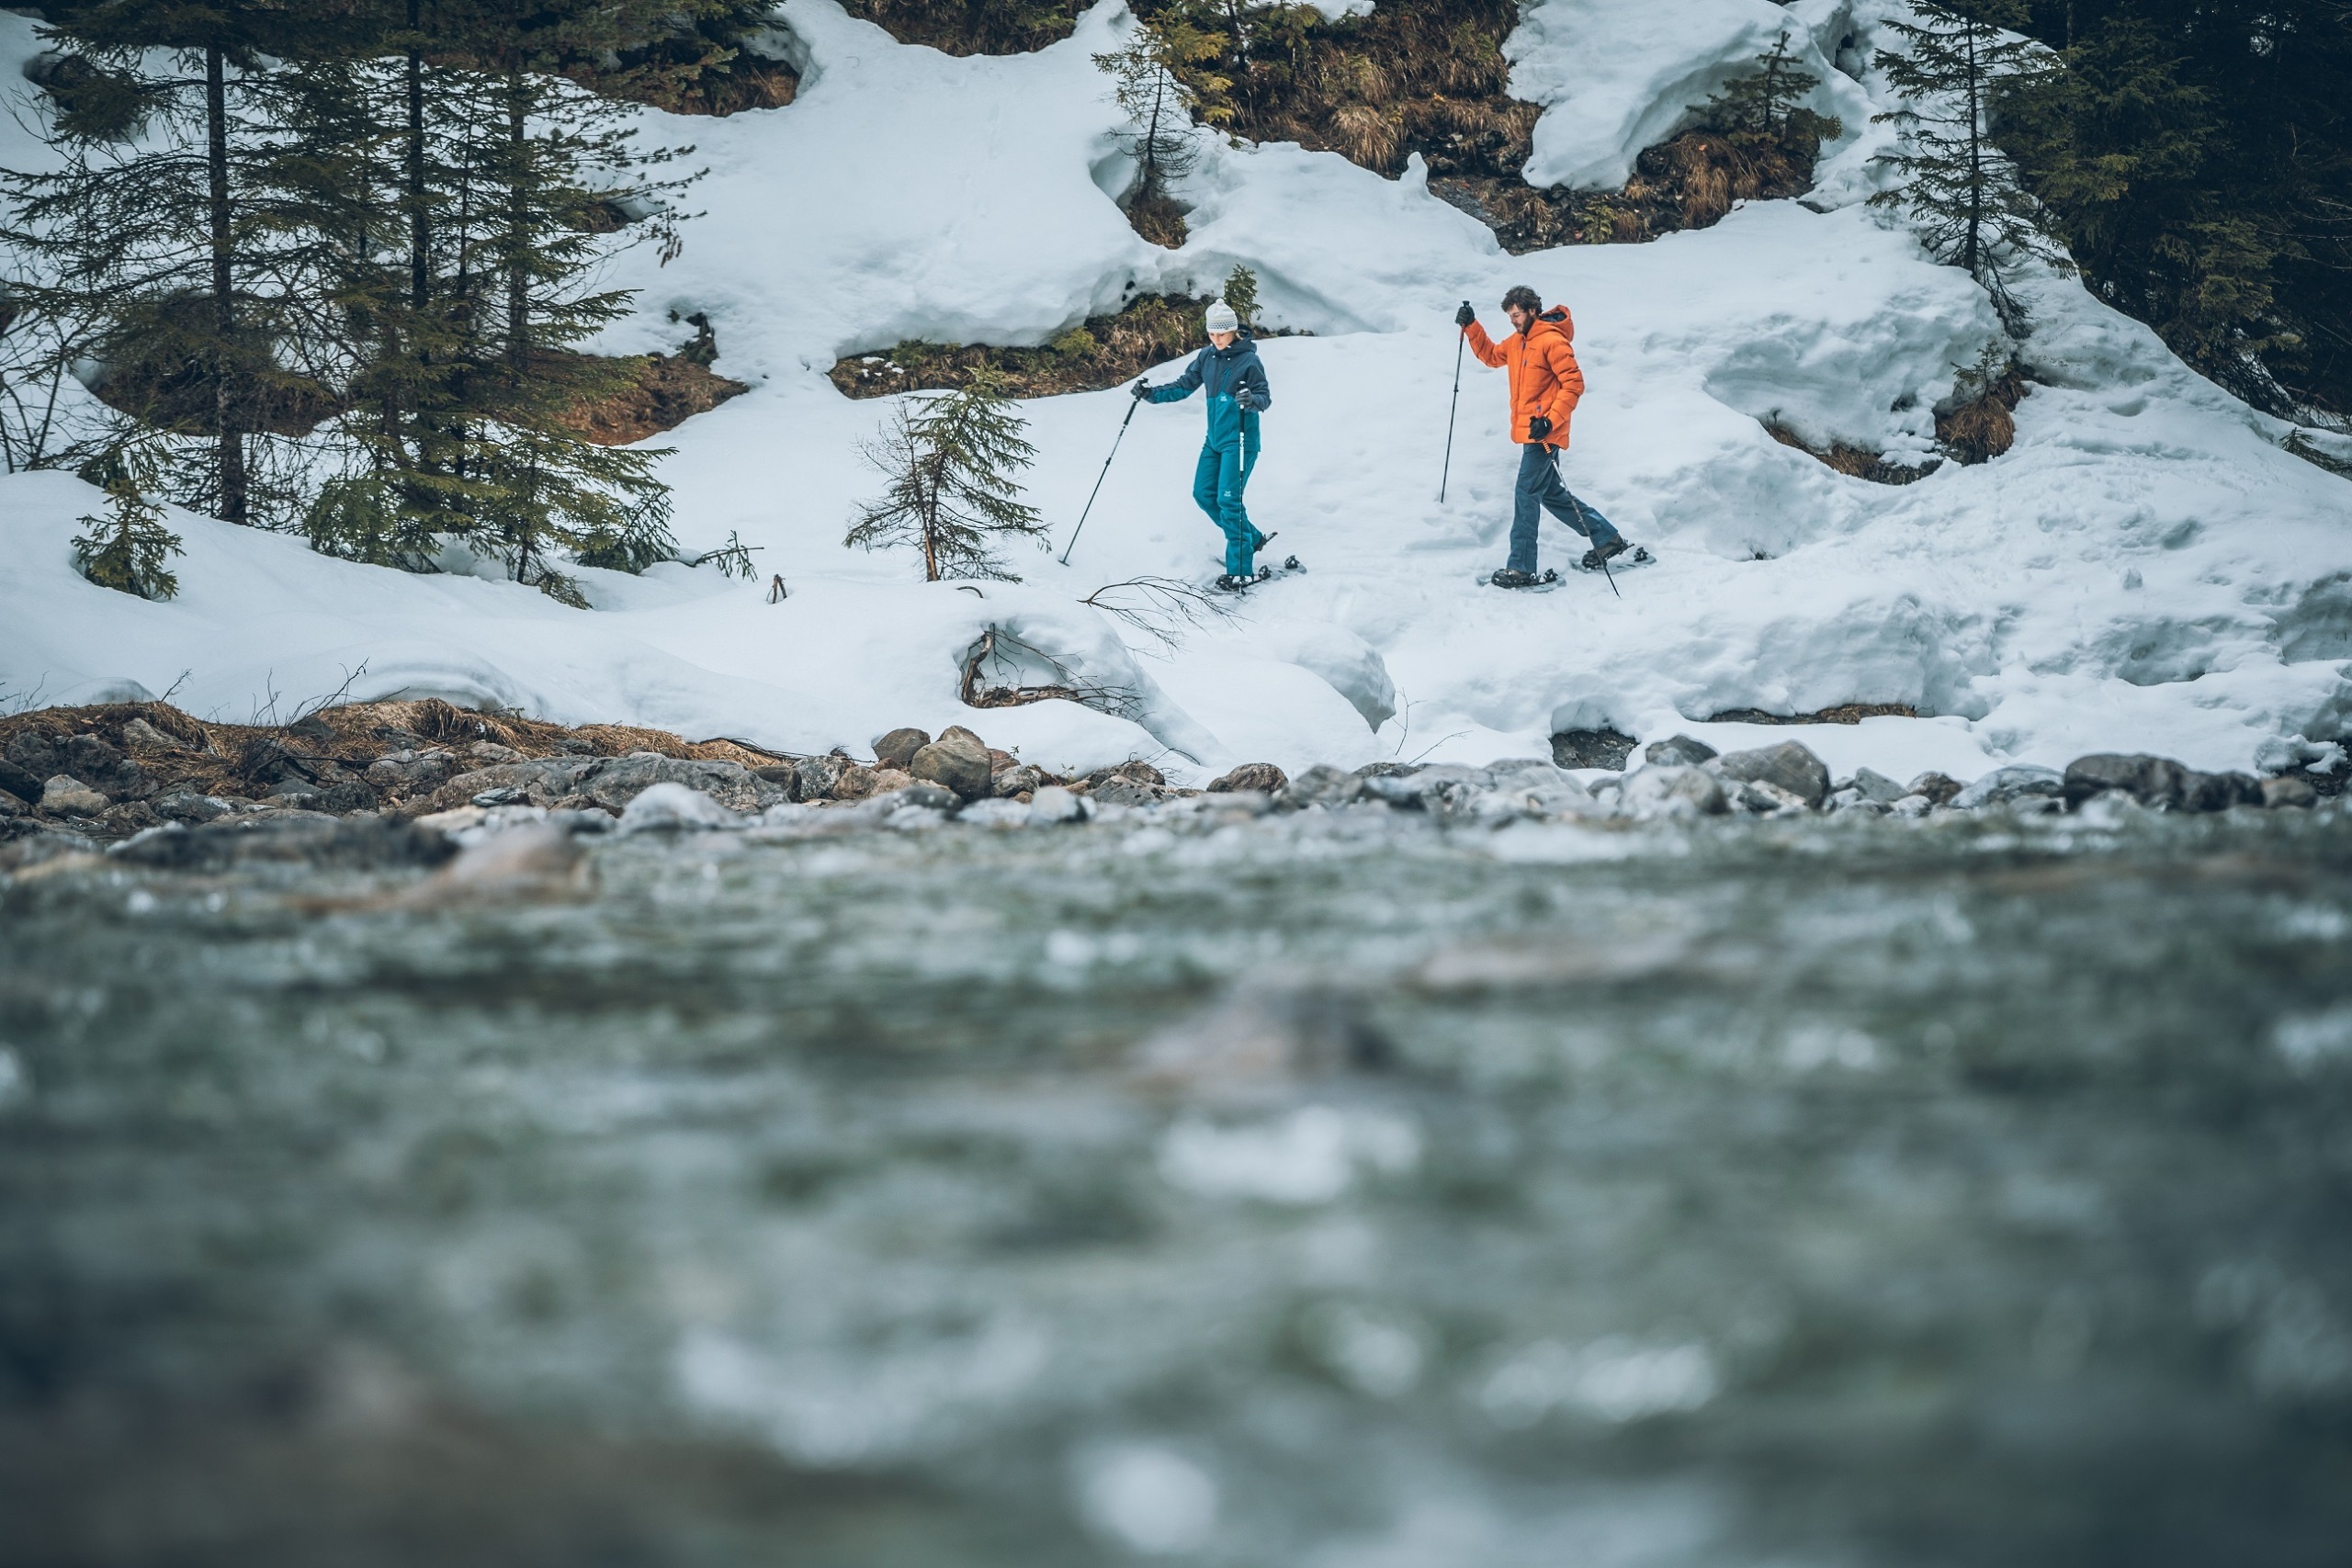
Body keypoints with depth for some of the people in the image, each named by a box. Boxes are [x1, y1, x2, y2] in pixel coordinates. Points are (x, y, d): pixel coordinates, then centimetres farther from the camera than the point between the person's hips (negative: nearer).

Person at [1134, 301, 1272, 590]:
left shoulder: (1248, 360, -13)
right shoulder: (1207, 357, 5)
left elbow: (1265, 398, -15)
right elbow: (1184, 386, 11)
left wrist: (1252, 400, -37)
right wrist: (1152, 394, -2)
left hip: (1239, 440, -8)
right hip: (1215, 438, 8)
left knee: (1228, 500, -13)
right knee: (1203, 494, 9)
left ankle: (1240, 571, -9)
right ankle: (1251, 537, 26)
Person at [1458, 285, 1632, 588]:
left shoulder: (1553, 342, -14)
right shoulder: (1518, 341, 13)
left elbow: (1574, 383, -17)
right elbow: (1492, 356, 29)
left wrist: (1550, 420, -24)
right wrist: (1471, 328, 15)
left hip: (1543, 434, -10)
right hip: (1527, 433, 10)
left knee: (1527, 496, -11)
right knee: (1552, 494, 16)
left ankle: (1521, 569, -10)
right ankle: (1607, 539, 26)